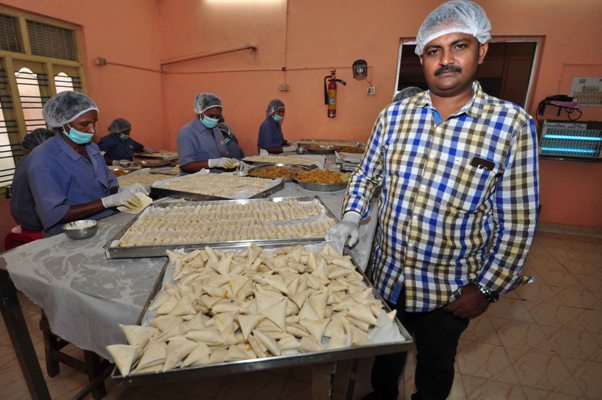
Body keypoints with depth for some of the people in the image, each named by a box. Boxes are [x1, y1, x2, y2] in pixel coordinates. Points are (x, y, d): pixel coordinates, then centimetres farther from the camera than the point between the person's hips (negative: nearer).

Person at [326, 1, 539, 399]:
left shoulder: (512, 124, -13)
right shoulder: (394, 114, -6)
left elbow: (518, 222, -10)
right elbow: (367, 176, 5)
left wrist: (486, 289, -9)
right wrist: (351, 218, -10)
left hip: (450, 290, -2)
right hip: (386, 274, 3)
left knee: (435, 366, 24)